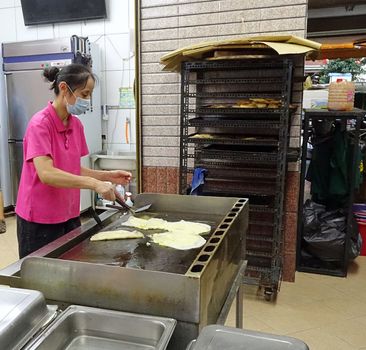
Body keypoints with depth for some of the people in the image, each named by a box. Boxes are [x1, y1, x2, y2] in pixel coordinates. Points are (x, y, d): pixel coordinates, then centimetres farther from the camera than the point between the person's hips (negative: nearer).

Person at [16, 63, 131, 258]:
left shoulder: (76, 125, 5)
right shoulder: (40, 124, -16)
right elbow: (46, 174, -28)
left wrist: (107, 175, -2)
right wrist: (94, 184, -34)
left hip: (69, 216, 7)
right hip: (40, 220, -7)